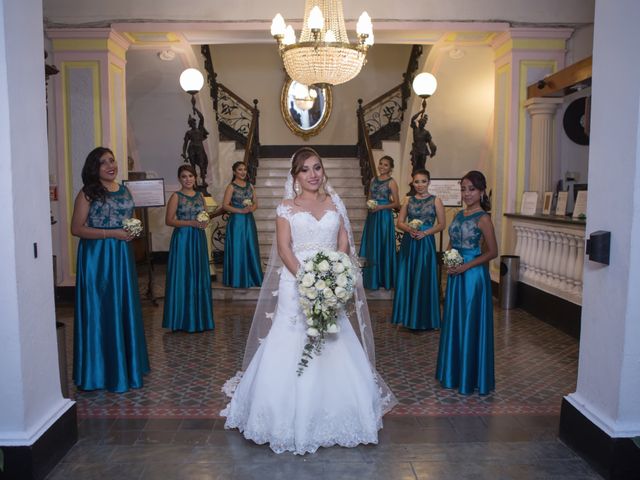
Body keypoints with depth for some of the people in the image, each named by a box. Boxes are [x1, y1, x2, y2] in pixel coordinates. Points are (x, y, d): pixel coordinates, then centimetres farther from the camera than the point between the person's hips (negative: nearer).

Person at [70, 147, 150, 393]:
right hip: (97, 257, -6)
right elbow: (76, 229, -12)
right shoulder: (88, 193, -8)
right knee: (100, 311, 1)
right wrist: (112, 233, -17)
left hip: (122, 256, 6)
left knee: (124, 309, 12)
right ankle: (101, 370, 14)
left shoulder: (124, 191, 10)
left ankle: (126, 363, 26)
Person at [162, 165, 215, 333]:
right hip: (182, 238, -5)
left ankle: (199, 317, 19)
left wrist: (205, 223, -3)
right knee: (183, 276, -1)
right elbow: (169, 220, -10)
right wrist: (191, 223, -18)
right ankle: (184, 319, 9)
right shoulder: (176, 196, -4)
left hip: (198, 239, 6)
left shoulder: (199, 196, 11)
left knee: (199, 276, 9)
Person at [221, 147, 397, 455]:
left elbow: (344, 242, 6)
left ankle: (333, 415, 22)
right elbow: (284, 249, -5)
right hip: (297, 282, -2)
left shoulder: (334, 202, 12)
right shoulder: (287, 207, 3)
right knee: (292, 349, 0)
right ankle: (295, 419, 15)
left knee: (335, 349, 5)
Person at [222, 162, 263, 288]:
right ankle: (237, 280, 8)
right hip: (236, 221, -5)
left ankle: (251, 278, 17)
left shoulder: (250, 186, 11)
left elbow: (256, 203, 13)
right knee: (238, 249, 0)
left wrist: (251, 209, -9)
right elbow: (225, 205, -10)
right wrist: (241, 210, -18)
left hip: (249, 221, 5)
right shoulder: (231, 187, -5)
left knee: (251, 249, 7)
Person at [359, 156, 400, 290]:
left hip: (384, 217, -6)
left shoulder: (391, 182, -6)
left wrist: (380, 207, -16)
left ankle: (383, 280, 12)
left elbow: (396, 204, -8)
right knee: (371, 246, 9)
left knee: (382, 247, 0)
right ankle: (371, 279, 21)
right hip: (372, 217, 6)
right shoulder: (374, 180, 11)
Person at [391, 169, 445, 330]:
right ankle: (409, 317, 18)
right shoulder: (408, 201, 8)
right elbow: (400, 222, 8)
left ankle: (424, 319, 14)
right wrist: (409, 229, -13)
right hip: (408, 243, 3)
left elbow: (441, 224, -1)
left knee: (424, 280, 1)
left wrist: (425, 232, -14)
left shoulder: (435, 201, 0)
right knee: (407, 279, 6)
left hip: (426, 243, -3)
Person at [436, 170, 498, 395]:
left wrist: (466, 266, -17)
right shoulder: (459, 215, 9)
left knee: (471, 324, 2)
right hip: (455, 275, 7)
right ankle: (454, 372, 30)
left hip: (473, 275, -7)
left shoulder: (483, 218, -11)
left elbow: (492, 252, -12)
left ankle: (472, 377, 18)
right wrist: (448, 263, -2)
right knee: (454, 321, 14)